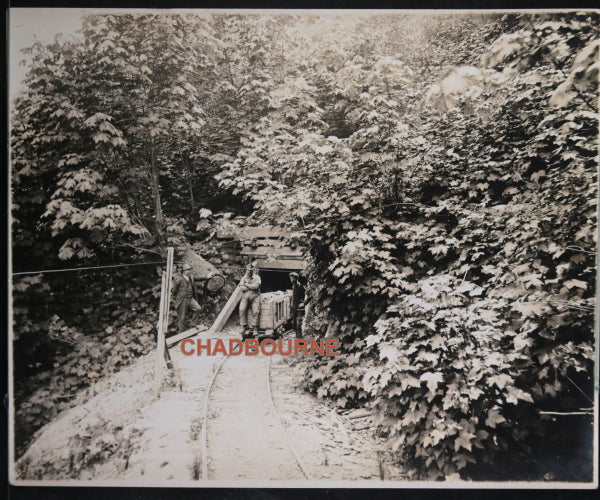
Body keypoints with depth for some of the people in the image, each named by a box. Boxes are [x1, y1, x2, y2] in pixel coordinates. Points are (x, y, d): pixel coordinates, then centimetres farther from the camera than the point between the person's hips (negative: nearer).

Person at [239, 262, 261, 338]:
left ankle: (255, 329, -13)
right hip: (245, 297, 2)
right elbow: (241, 288, -1)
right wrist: (252, 287, -5)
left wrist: (247, 284, -1)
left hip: (255, 298, -2)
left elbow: (256, 286, -10)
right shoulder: (244, 278, 15)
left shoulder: (257, 277, 8)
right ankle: (244, 327, -10)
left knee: (255, 311, -16)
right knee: (242, 310, -18)